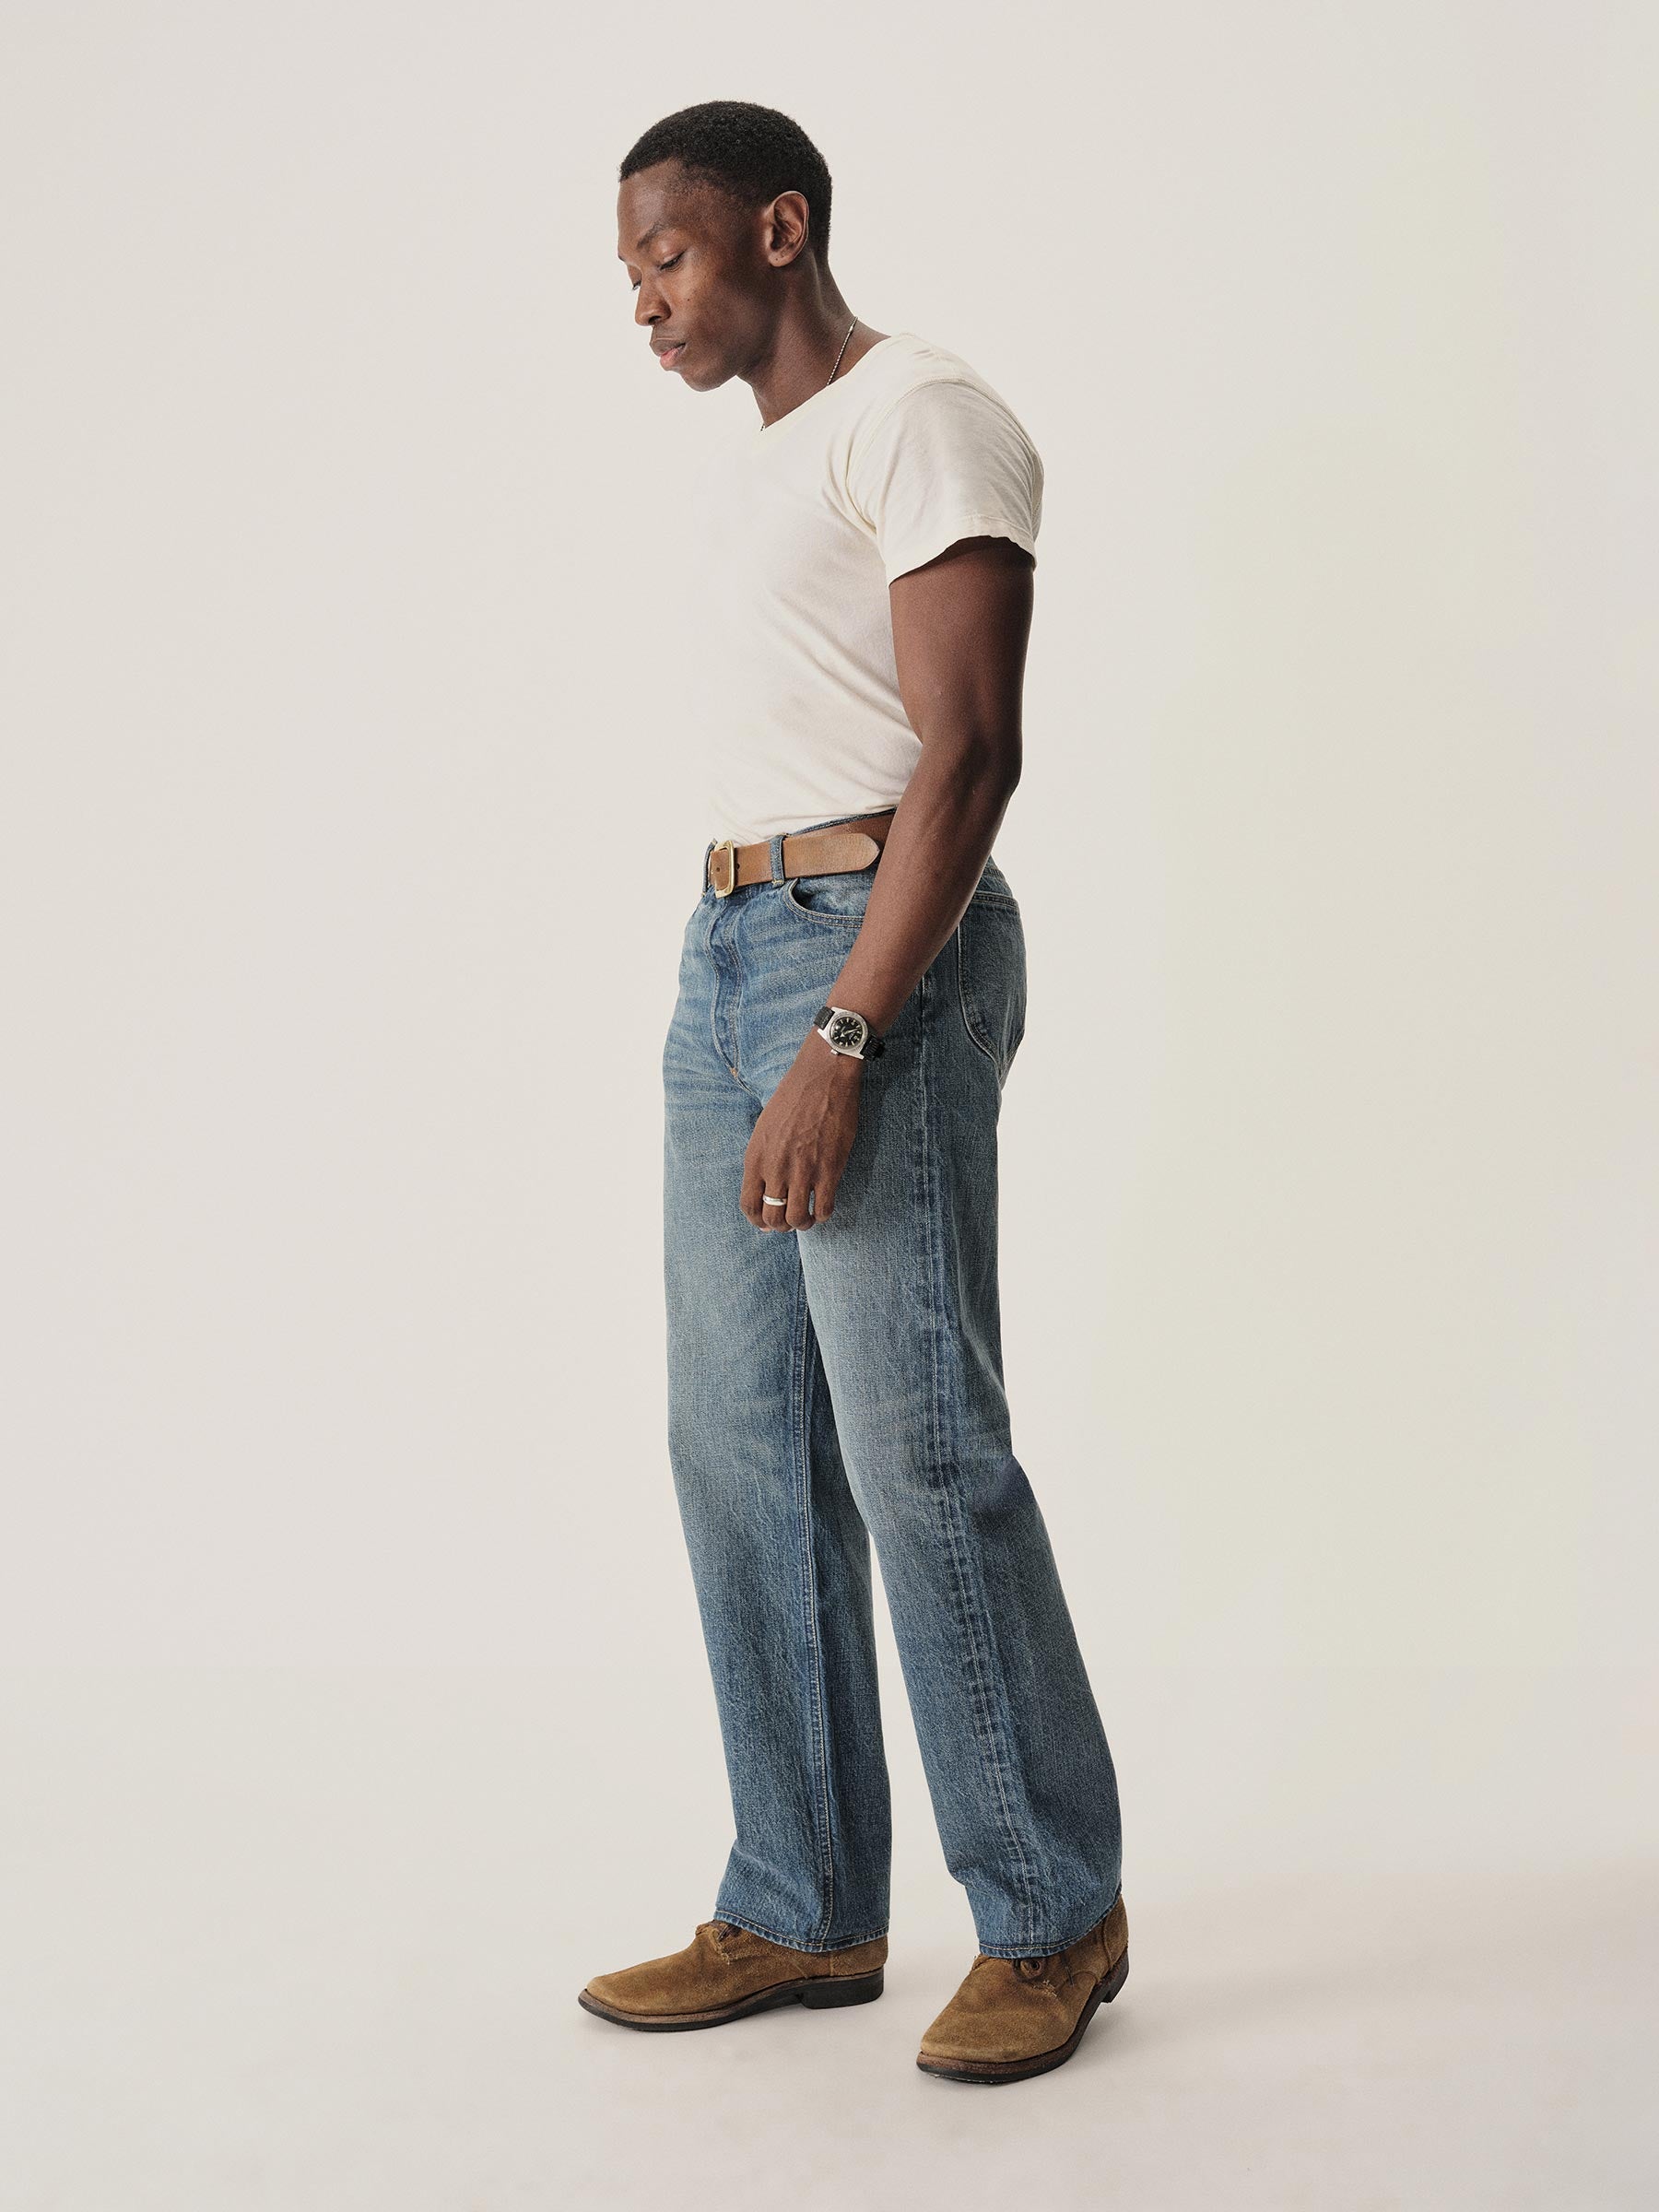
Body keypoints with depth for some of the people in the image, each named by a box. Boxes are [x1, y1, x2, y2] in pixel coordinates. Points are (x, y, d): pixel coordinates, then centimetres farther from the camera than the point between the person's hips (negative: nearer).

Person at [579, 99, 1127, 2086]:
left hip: (881, 950, -9)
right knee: (742, 1446, 6)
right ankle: (803, 1912, 15)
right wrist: (755, 1020, 19)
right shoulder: (741, 476, 21)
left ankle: (1054, 1914, 6)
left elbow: (969, 754, -17)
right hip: (728, 951, 9)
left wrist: (841, 1043, -23)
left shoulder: (925, 419, -7)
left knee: (919, 1444, -8)